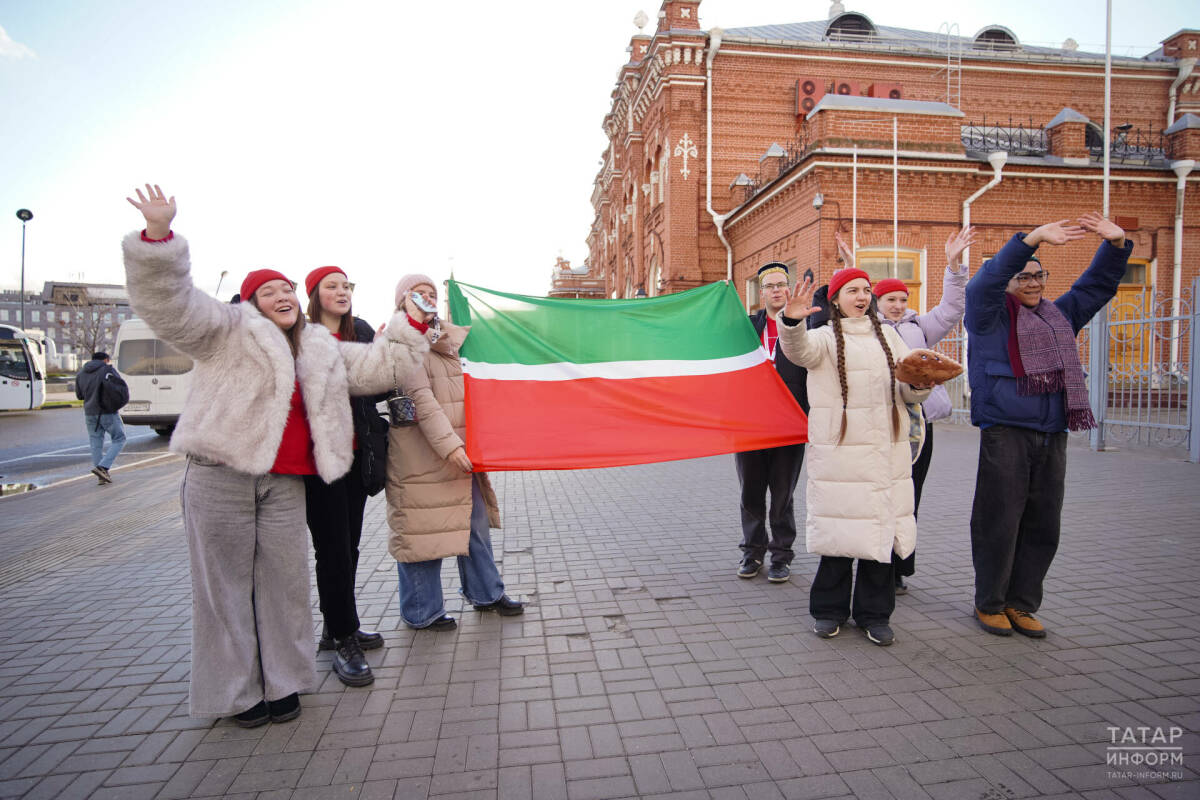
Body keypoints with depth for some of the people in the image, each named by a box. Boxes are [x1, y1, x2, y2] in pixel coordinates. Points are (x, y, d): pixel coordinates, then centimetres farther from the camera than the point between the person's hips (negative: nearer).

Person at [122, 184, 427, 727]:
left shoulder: (321, 350, 17)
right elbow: (169, 302, -11)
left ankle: (281, 682, 22)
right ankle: (235, 690, 21)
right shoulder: (227, 331, 2)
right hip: (220, 479, -4)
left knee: (284, 581, 7)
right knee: (226, 584, 6)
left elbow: (375, 367, 22)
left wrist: (408, 329, 20)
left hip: (285, 483, 4)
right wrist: (158, 234, -24)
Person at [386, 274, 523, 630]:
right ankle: (422, 611, 20)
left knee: (475, 521, 15)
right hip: (420, 457, -8)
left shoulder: (444, 338, 16)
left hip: (458, 449, 8)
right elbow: (420, 398, -21)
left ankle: (485, 593, 31)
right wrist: (448, 445, -27)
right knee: (423, 530, 3)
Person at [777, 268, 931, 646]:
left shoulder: (887, 336, 16)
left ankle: (874, 614, 21)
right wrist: (791, 322, -41)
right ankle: (829, 609, 18)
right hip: (838, 450, -3)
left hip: (888, 451, 4)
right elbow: (799, 350, -21)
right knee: (839, 528, 1)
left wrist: (920, 382, -7)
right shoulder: (825, 337, 4)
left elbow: (909, 393, 15)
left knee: (881, 529, 6)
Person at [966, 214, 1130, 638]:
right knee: (999, 523, -1)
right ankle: (989, 604, 13)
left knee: (1043, 526, 9)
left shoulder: (1060, 316, 20)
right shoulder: (990, 315, 2)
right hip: (1005, 433, -6)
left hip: (1052, 436, 6)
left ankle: (1021, 604, 22)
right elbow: (986, 280, -15)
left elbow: (1098, 283, 21)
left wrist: (1116, 244, 5)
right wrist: (1033, 238, -23)